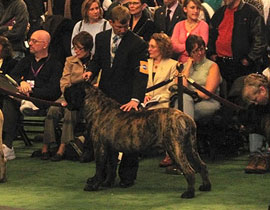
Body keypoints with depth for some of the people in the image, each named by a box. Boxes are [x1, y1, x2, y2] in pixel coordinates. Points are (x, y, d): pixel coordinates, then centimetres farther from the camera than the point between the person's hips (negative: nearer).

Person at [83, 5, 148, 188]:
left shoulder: (138, 43, -12)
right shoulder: (101, 38, 5)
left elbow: (140, 73, -17)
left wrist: (135, 99, -28)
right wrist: (91, 71, -5)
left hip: (126, 96, -5)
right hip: (104, 94, 5)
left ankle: (127, 176, 8)